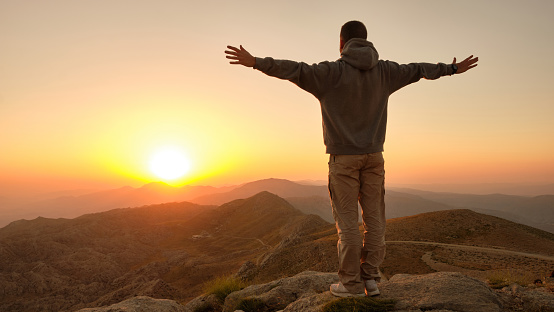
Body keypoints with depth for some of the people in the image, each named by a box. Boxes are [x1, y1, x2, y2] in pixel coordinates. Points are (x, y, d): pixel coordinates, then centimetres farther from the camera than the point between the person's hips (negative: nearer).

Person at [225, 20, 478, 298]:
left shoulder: (332, 72, -8)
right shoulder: (384, 71, 7)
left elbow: (296, 70, -20)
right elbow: (417, 69, 20)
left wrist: (255, 62, -24)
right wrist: (453, 68, 35)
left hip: (343, 157, -4)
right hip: (374, 156, 5)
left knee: (347, 221, 0)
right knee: (374, 218, 8)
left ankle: (352, 283, 6)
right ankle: (371, 279, 14)